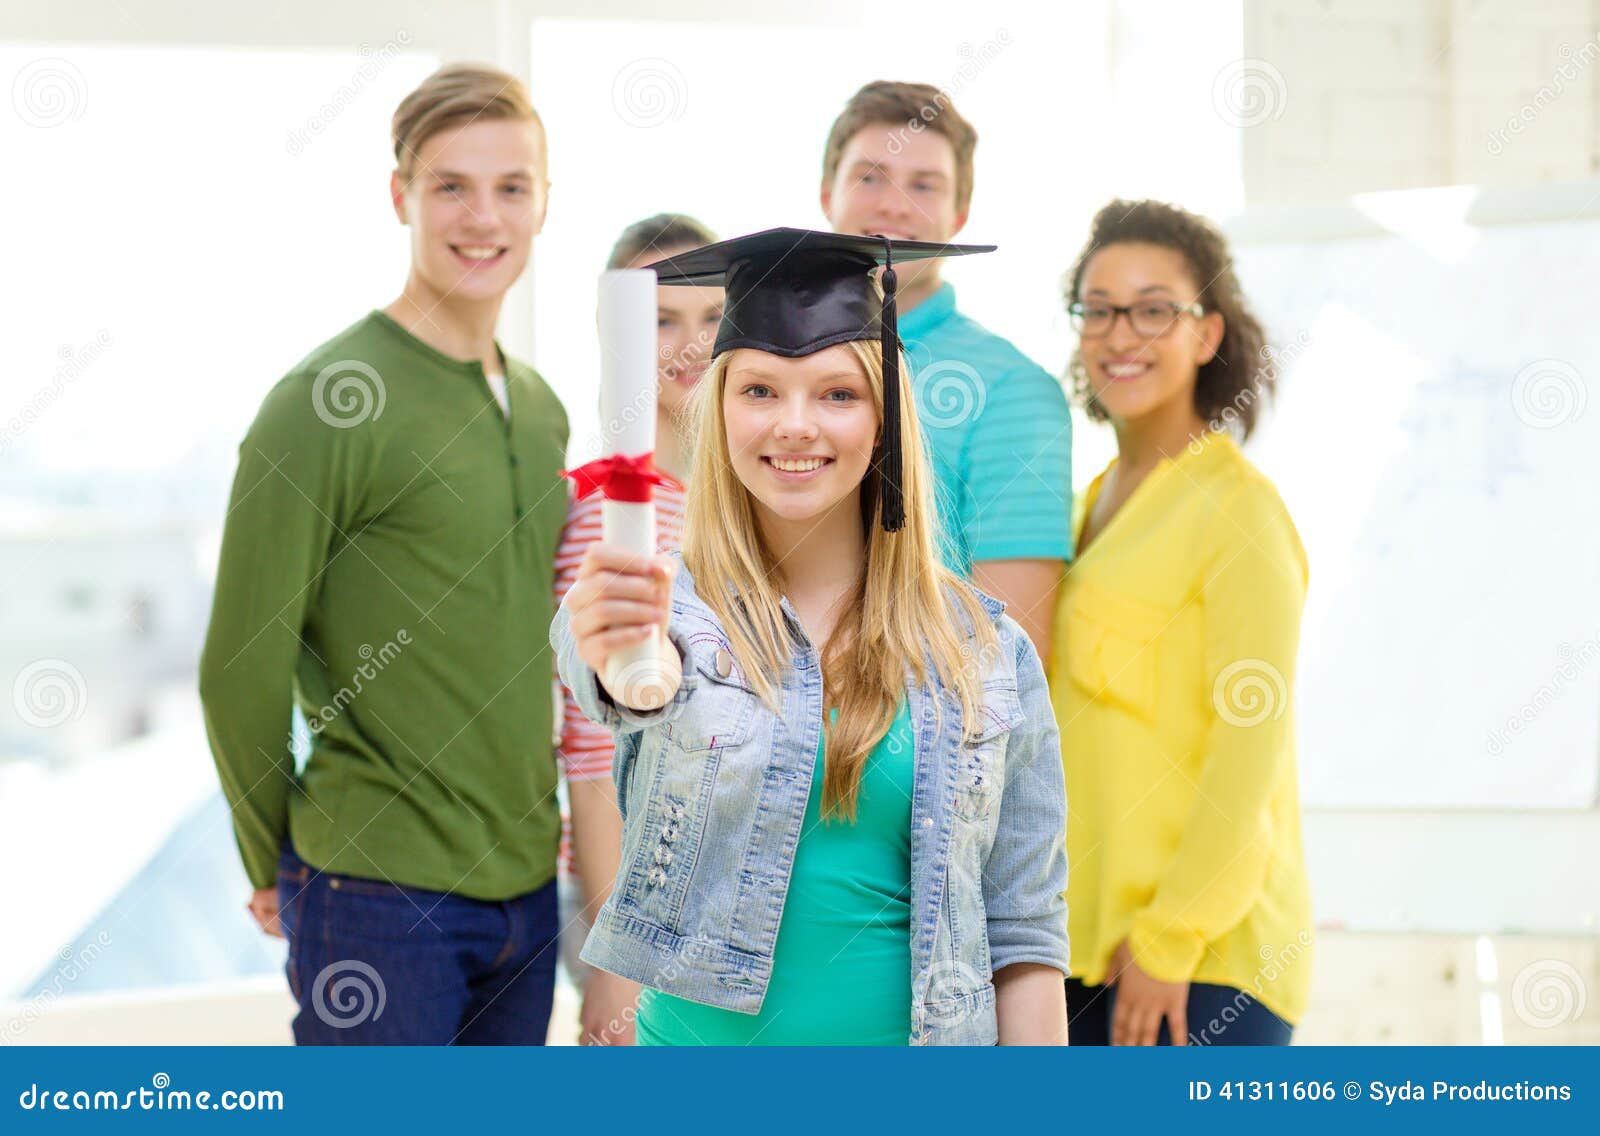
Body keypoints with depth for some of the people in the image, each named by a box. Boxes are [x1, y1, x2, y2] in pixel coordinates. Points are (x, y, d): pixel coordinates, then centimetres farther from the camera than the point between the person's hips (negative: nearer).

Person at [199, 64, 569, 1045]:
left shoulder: (541, 410, 11)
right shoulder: (326, 404, -12)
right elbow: (241, 673, -9)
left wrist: (532, 820, 15)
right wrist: (277, 864, 0)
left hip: (526, 886, 7)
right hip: (381, 896, -7)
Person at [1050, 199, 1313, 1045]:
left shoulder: (1237, 508, -9)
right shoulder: (1098, 502, 15)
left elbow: (1251, 749, -14)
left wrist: (1171, 940, -16)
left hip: (1202, 961, -7)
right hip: (1085, 944, 7)